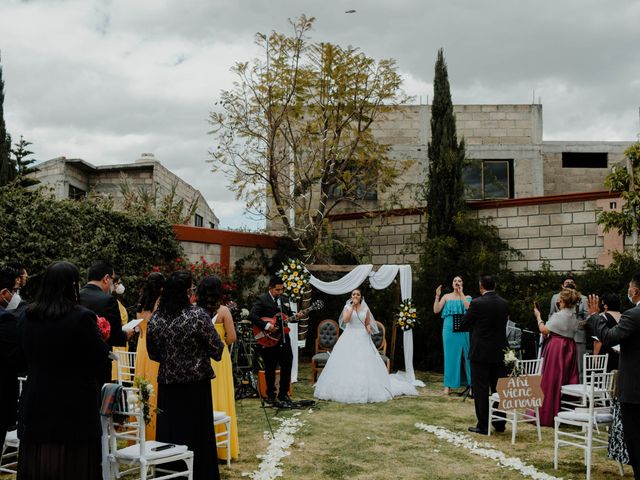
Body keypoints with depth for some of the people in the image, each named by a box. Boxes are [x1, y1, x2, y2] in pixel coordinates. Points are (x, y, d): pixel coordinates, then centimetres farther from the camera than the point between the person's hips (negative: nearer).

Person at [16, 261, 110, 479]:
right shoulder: (82, 317, -16)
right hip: (76, 408, -5)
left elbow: (25, 357, 14)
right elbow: (101, 359, -10)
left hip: (35, 406, 5)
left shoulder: (27, 318, 2)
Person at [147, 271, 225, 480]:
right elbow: (217, 349, -11)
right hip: (196, 383, -3)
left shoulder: (155, 319, -2)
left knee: (170, 431, 12)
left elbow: (153, 354, 9)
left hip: (167, 383, 4)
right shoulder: (198, 315, -15)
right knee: (197, 432, 7)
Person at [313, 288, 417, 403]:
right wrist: (352, 306, -13)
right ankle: (346, 389, 1)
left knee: (364, 364, -3)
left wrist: (368, 328, -8)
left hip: (362, 338, 1)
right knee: (347, 363, -6)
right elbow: (345, 320, -13)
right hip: (349, 337, -1)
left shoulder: (365, 309, 9)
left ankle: (365, 389, 4)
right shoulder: (347, 307, 4)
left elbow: (368, 323, 15)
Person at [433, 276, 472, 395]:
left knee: (466, 355, 1)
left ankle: (471, 383, 9)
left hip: (464, 330, 0)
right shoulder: (446, 297, 8)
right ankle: (448, 385, 5)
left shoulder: (467, 297, 7)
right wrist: (437, 296, -11)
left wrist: (461, 294, -13)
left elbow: (469, 308, -14)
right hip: (450, 330, 0)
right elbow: (436, 310, -1)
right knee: (450, 356, 2)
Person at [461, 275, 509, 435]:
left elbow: (464, 324, -5)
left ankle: (483, 425, 1)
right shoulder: (504, 303, 3)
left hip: (481, 352, -5)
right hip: (500, 352, 5)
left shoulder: (477, 303, -14)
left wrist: (469, 309, 13)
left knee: (481, 389, 0)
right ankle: (499, 423, 18)